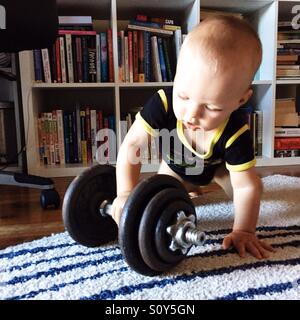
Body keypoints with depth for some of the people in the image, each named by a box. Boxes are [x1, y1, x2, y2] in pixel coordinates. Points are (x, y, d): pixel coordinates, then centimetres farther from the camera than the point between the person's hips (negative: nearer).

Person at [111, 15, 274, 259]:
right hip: (175, 165, 1)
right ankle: (190, 189, 28)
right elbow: (132, 144, -36)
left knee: (254, 187, -8)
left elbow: (246, 187, -34)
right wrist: (126, 192, -45)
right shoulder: (163, 104, -42)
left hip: (217, 165, 0)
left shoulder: (235, 133, -42)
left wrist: (244, 231, -38)